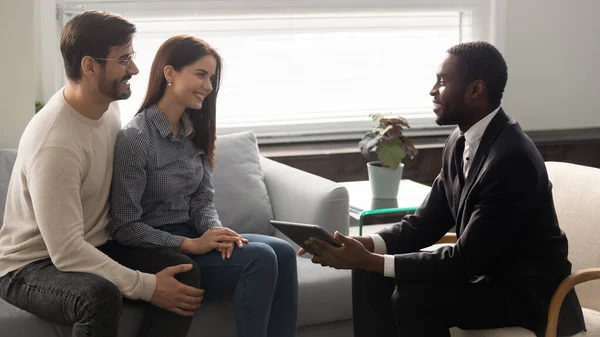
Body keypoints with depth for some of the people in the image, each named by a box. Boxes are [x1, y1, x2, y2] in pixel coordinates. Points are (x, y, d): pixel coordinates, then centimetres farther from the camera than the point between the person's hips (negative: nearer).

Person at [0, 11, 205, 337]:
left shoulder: (107, 106, -2)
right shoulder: (55, 143, -29)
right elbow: (65, 252, -30)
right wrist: (147, 287, -28)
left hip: (94, 247, 8)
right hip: (32, 265, -8)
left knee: (185, 274, -16)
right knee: (100, 296, -39)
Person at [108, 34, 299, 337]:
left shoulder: (194, 131, 9)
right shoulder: (135, 138, -16)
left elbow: (202, 201, 8)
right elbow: (124, 228, -17)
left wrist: (216, 232, -15)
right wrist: (191, 245, -22)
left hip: (189, 236, 8)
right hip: (153, 251, -7)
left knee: (283, 252, -16)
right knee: (259, 258, -25)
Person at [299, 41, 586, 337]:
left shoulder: (513, 158, -27)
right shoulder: (460, 141, 2)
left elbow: (467, 260, -27)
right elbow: (425, 223, 7)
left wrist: (372, 260, -27)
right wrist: (364, 246, -12)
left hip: (527, 292, -9)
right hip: (481, 268, 9)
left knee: (413, 297, -28)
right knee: (371, 275, 0)